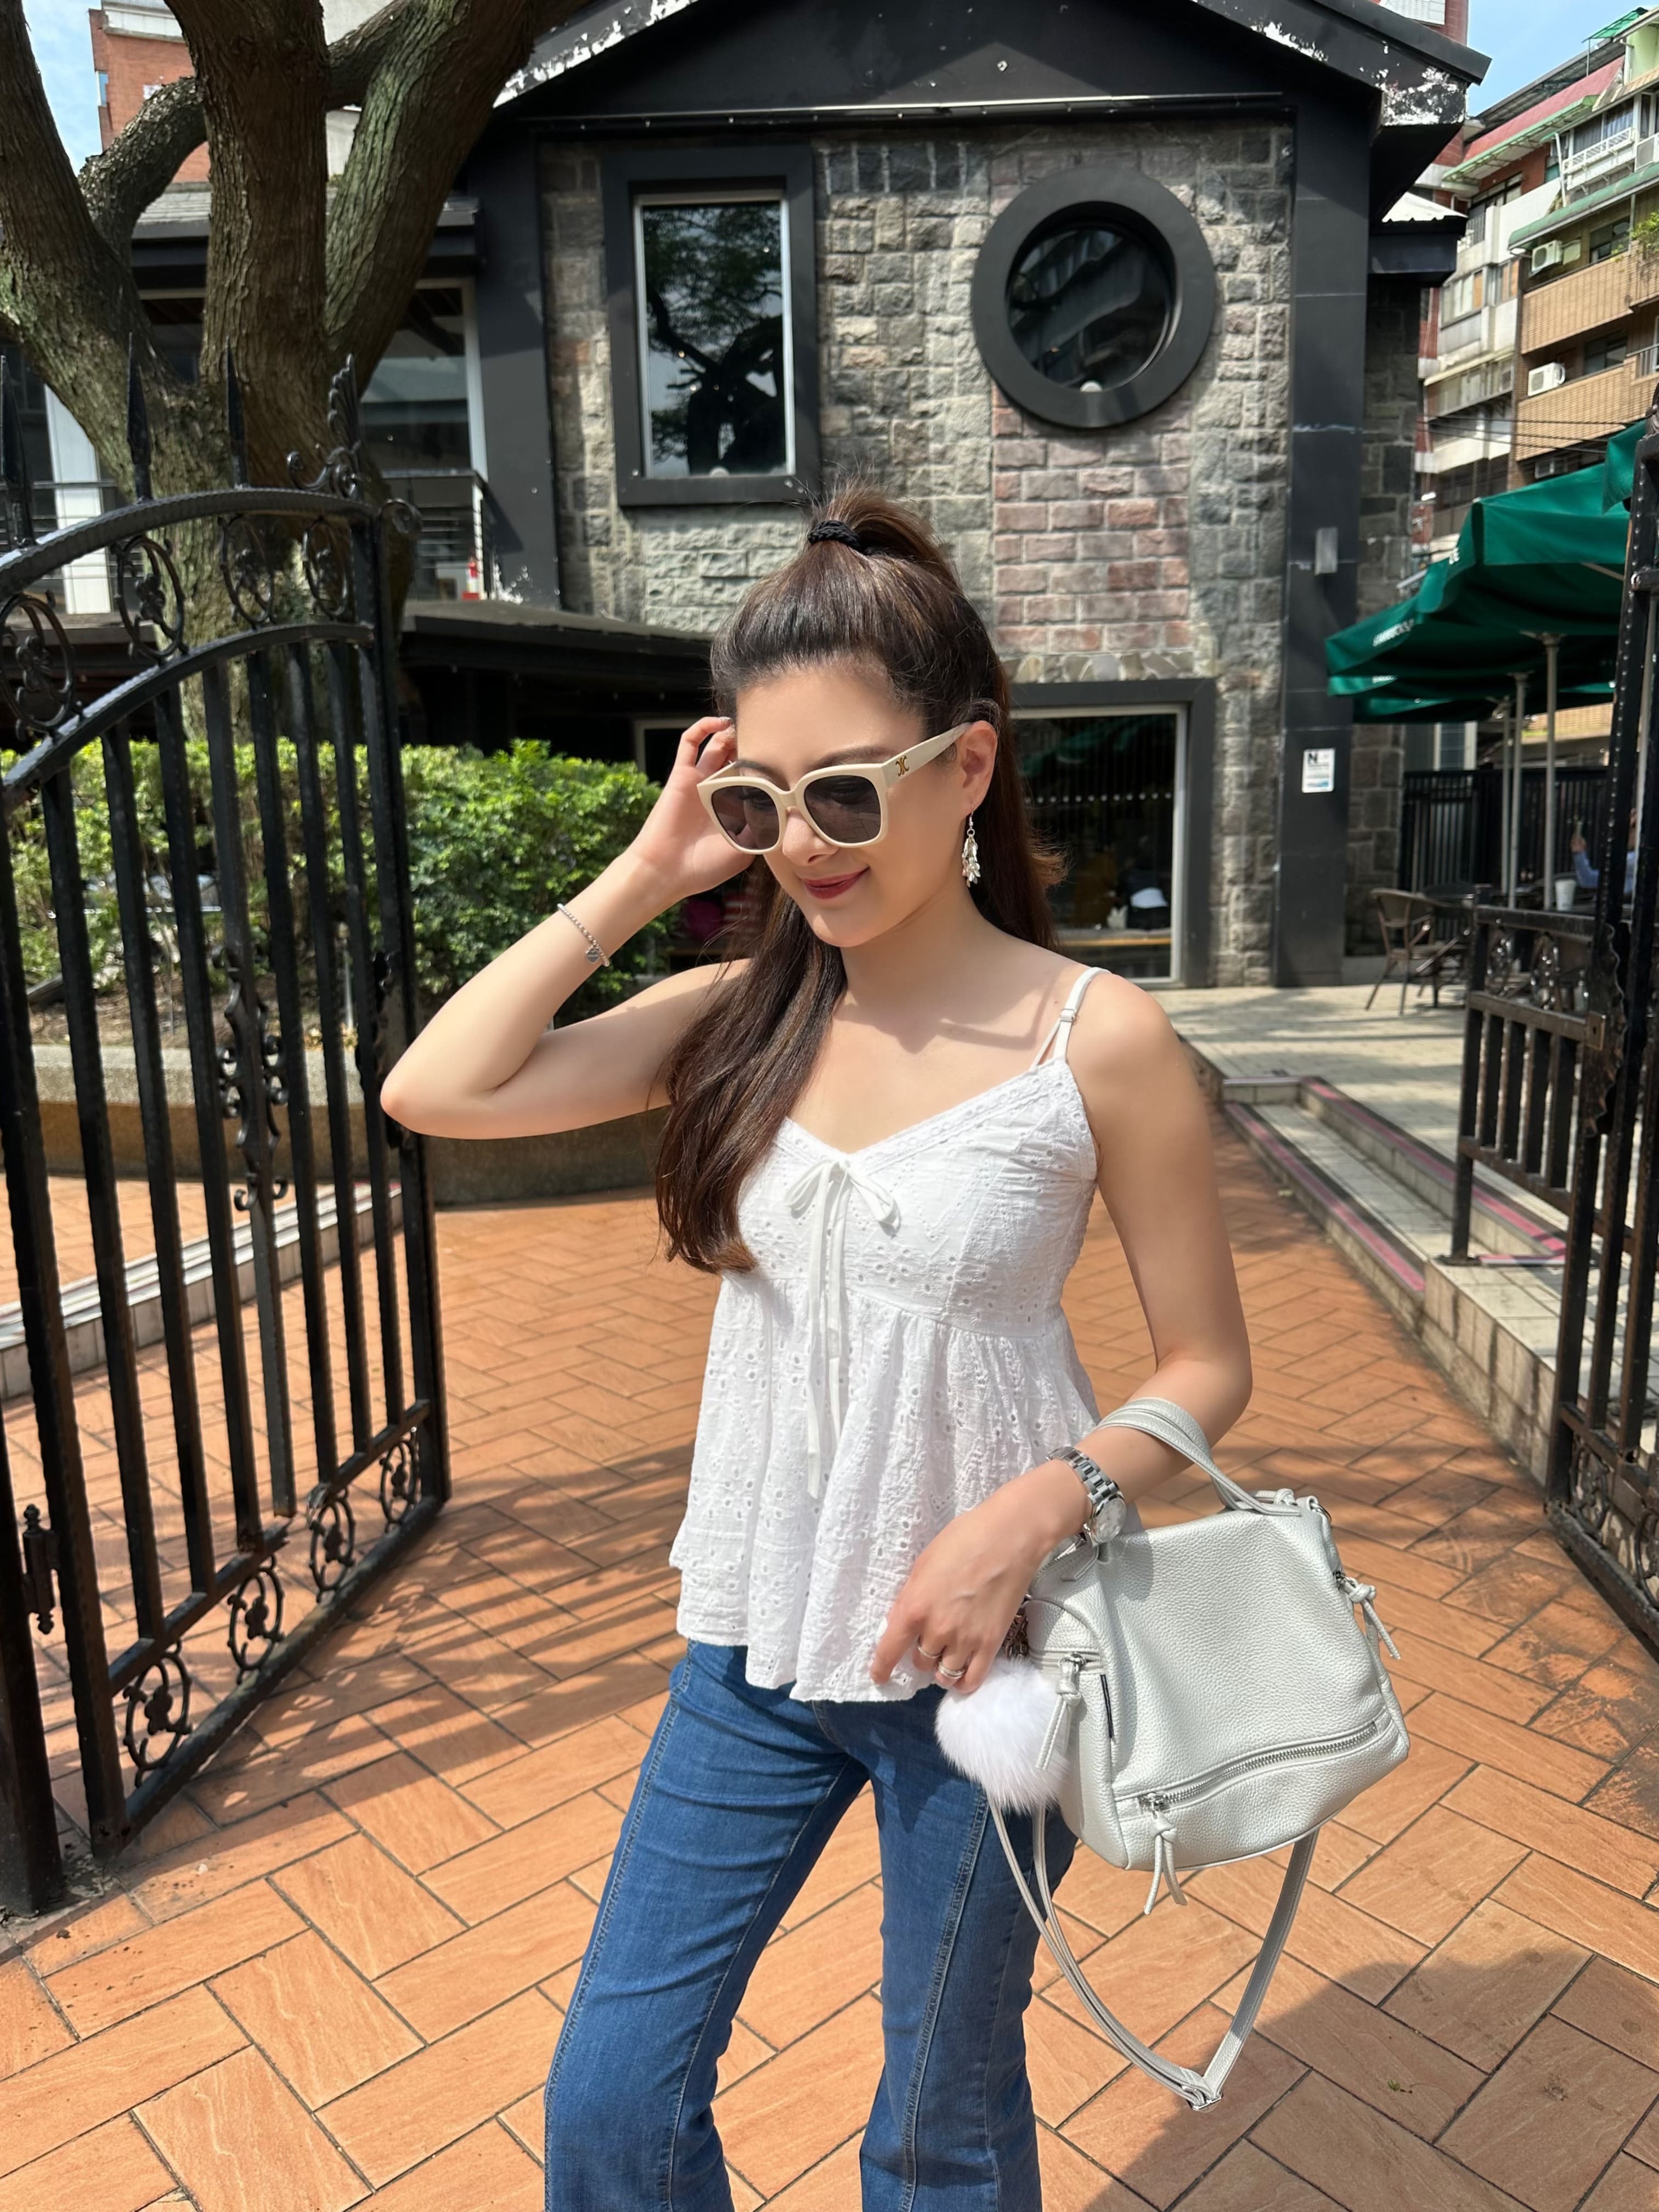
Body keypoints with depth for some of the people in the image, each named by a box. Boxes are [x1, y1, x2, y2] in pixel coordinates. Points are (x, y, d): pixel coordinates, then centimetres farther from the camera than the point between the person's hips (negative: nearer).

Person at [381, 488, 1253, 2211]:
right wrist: (647, 870, -12)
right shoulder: (744, 1012, -4)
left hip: (978, 1650, -3)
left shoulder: (1096, 1040, -15)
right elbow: (434, 1090, -12)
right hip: (757, 1639, 4)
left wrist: (1039, 1508, -24)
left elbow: (1205, 1369, -7)